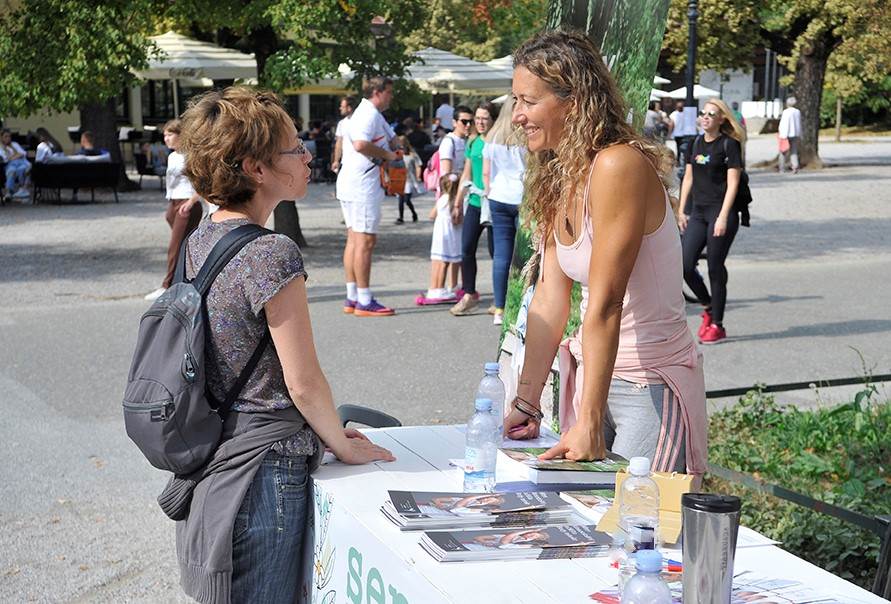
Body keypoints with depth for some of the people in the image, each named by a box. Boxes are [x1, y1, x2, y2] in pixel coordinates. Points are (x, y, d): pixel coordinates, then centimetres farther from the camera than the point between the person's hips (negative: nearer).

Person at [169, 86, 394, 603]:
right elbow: (304, 382, -17)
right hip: (263, 472, -8)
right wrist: (344, 446, 0)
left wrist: (323, 429, 17)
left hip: (210, 462, 9)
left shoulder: (200, 241, 6)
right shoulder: (273, 254, -20)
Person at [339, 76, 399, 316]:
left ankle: (352, 298, 14)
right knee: (365, 240, -9)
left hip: (351, 184, 11)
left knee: (354, 239, 11)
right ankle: (364, 301, -8)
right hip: (363, 185, -11)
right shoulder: (370, 114, -12)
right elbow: (361, 143, -28)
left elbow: (392, 138, 33)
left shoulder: (371, 114, 22)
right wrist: (387, 155, -15)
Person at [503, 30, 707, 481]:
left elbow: (605, 305, -25)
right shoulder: (556, 179, 5)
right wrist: (526, 402, -2)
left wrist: (589, 424, -25)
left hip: (652, 383, -8)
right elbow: (550, 297, 2)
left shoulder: (618, 166, -22)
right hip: (590, 371, 8)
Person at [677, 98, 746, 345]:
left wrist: (723, 217, -18)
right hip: (698, 212, 6)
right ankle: (708, 307, 20)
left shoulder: (729, 144, -6)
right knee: (685, 265, -3)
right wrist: (681, 210, 13)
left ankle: (717, 324, 9)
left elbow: (732, 183, -11)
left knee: (715, 268, -2)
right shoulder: (697, 143, 13)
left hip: (721, 213, -6)